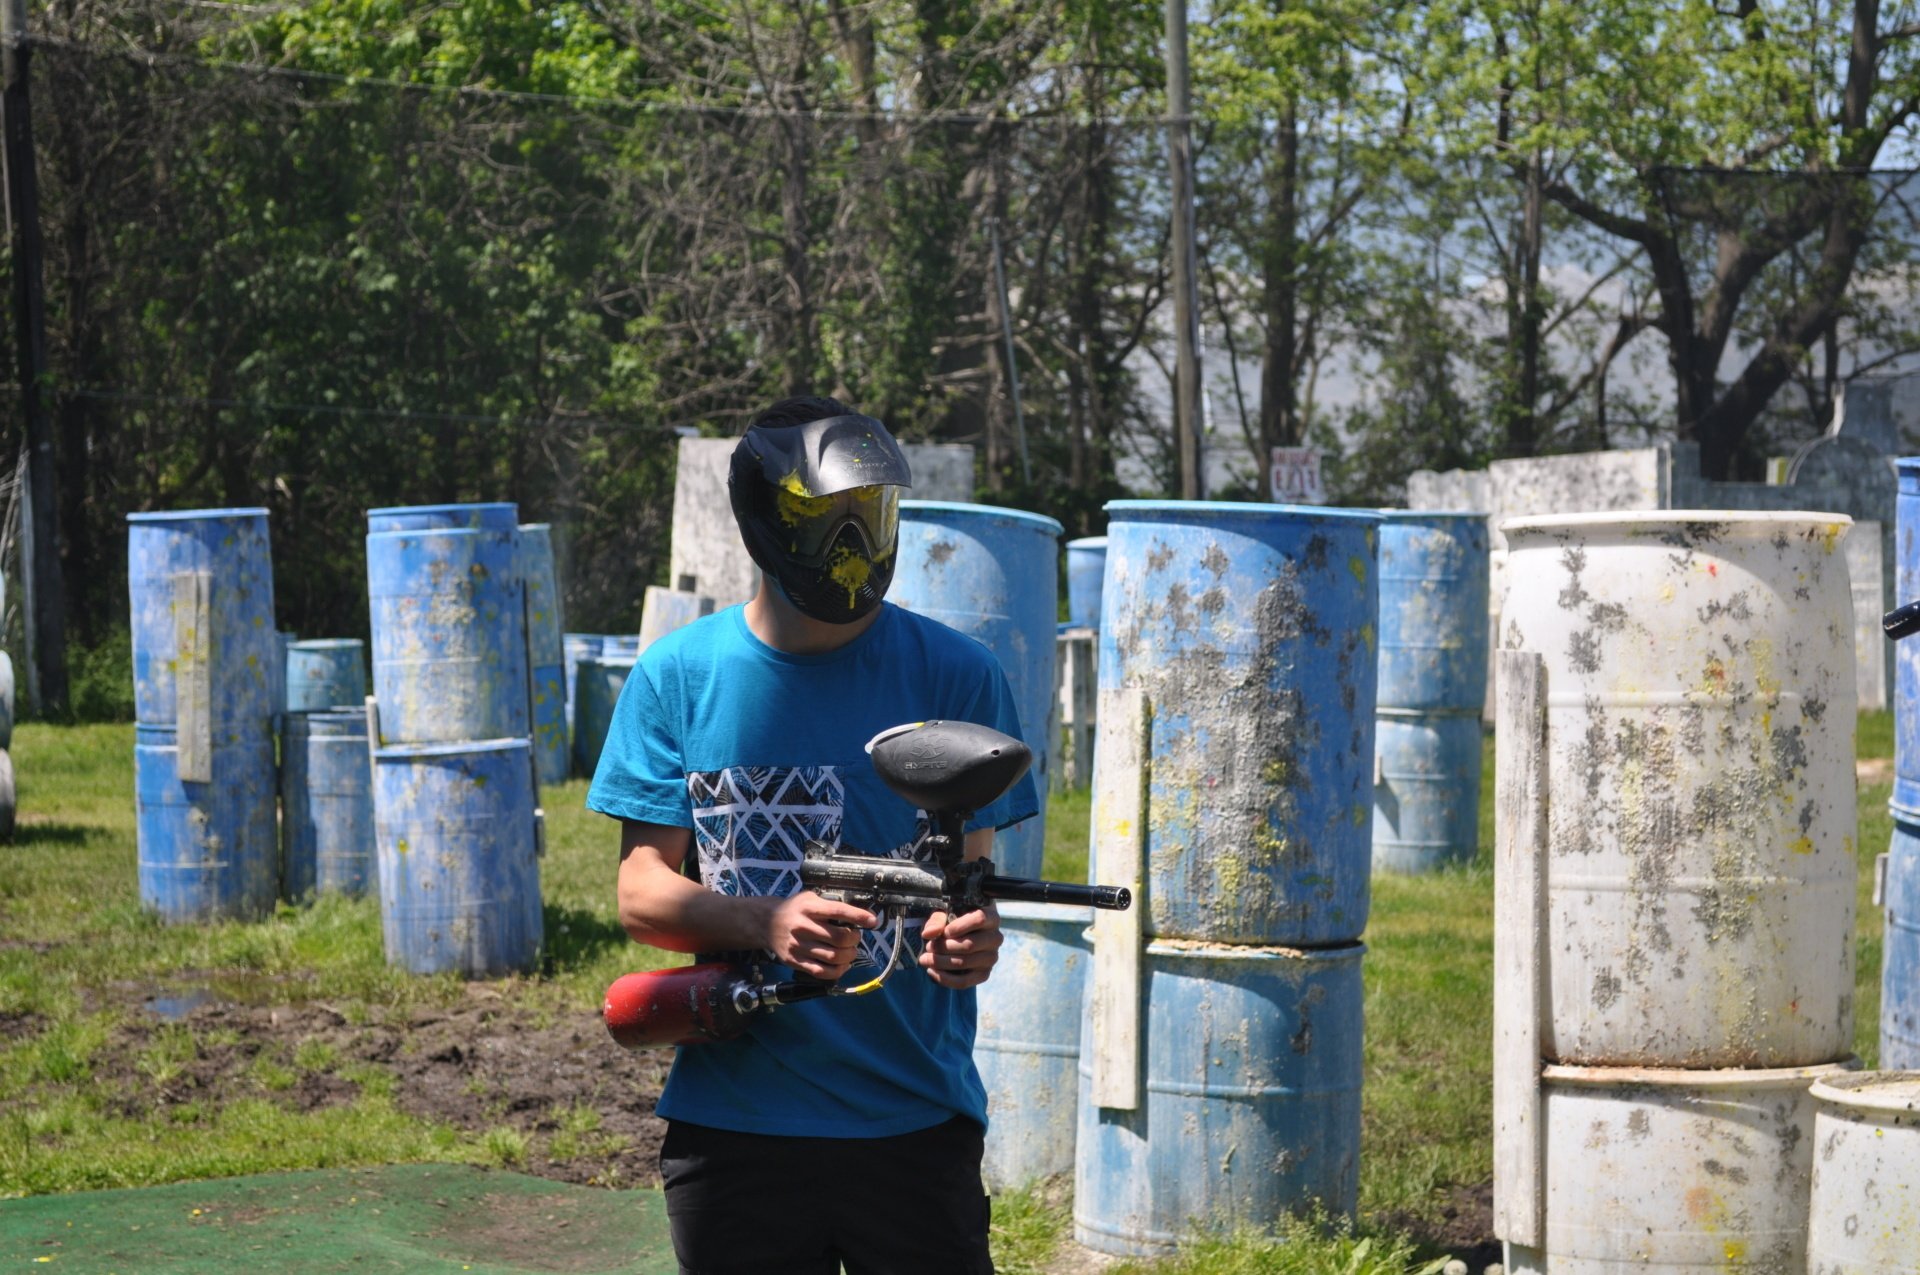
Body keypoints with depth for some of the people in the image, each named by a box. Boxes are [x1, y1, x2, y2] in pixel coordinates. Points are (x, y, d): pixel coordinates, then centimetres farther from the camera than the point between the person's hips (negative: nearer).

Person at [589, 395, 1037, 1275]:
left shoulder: (953, 674, 0)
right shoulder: (679, 675, 2)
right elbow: (641, 893, -2)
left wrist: (969, 932, -25)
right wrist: (767, 924, -22)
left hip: (912, 1123, -1)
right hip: (730, 1126, 1)